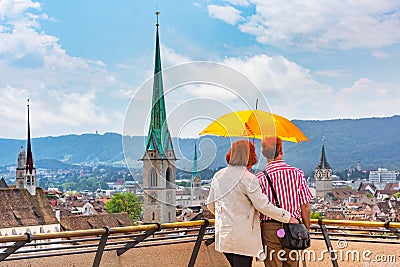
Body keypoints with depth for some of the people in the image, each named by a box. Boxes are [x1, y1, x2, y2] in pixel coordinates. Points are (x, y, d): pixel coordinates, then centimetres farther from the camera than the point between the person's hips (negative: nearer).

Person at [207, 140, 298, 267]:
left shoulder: (218, 176, 6)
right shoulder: (248, 178, -13)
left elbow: (210, 205, 14)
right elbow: (263, 205, -14)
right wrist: (287, 217, -3)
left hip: (223, 235, 6)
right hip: (243, 237, -6)